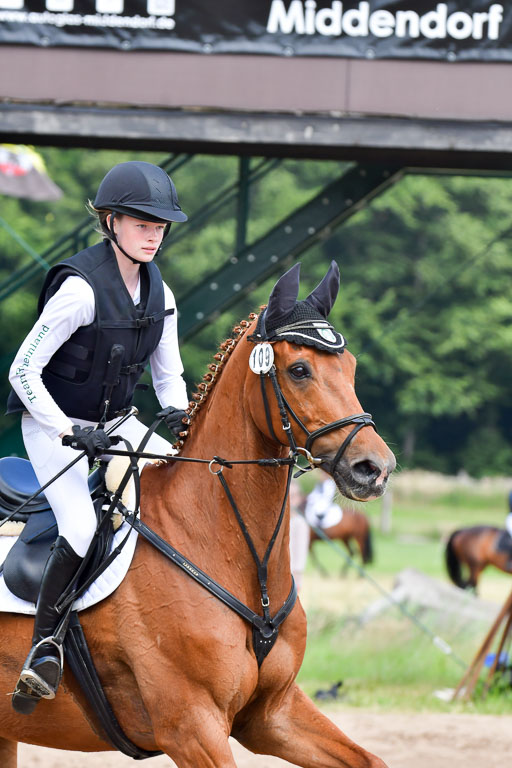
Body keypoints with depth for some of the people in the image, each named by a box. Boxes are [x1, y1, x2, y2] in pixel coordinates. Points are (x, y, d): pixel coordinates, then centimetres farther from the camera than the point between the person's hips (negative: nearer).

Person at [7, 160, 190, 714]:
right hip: (53, 423, -7)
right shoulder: (80, 288, -23)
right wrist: (71, 432, -27)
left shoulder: (158, 293, 0)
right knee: (81, 528, -27)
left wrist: (176, 411, -13)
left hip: (113, 421, 7)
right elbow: (23, 371, -21)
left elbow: (168, 373, 9)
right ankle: (44, 649, -14)